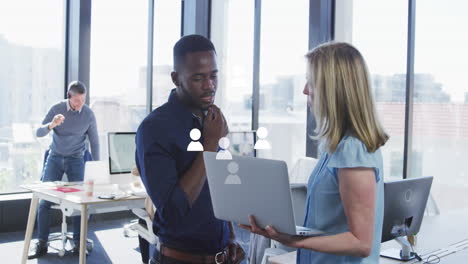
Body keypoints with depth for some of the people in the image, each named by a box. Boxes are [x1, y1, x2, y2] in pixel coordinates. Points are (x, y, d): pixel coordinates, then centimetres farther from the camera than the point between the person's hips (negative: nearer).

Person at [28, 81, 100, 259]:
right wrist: (51, 125, -33)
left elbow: (94, 142, 2)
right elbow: (39, 133, -11)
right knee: (44, 200, -6)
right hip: (55, 157, 0)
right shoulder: (57, 109, -8)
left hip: (76, 159, 0)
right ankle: (42, 243, 1)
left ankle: (78, 243, 2)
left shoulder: (89, 114, -7)